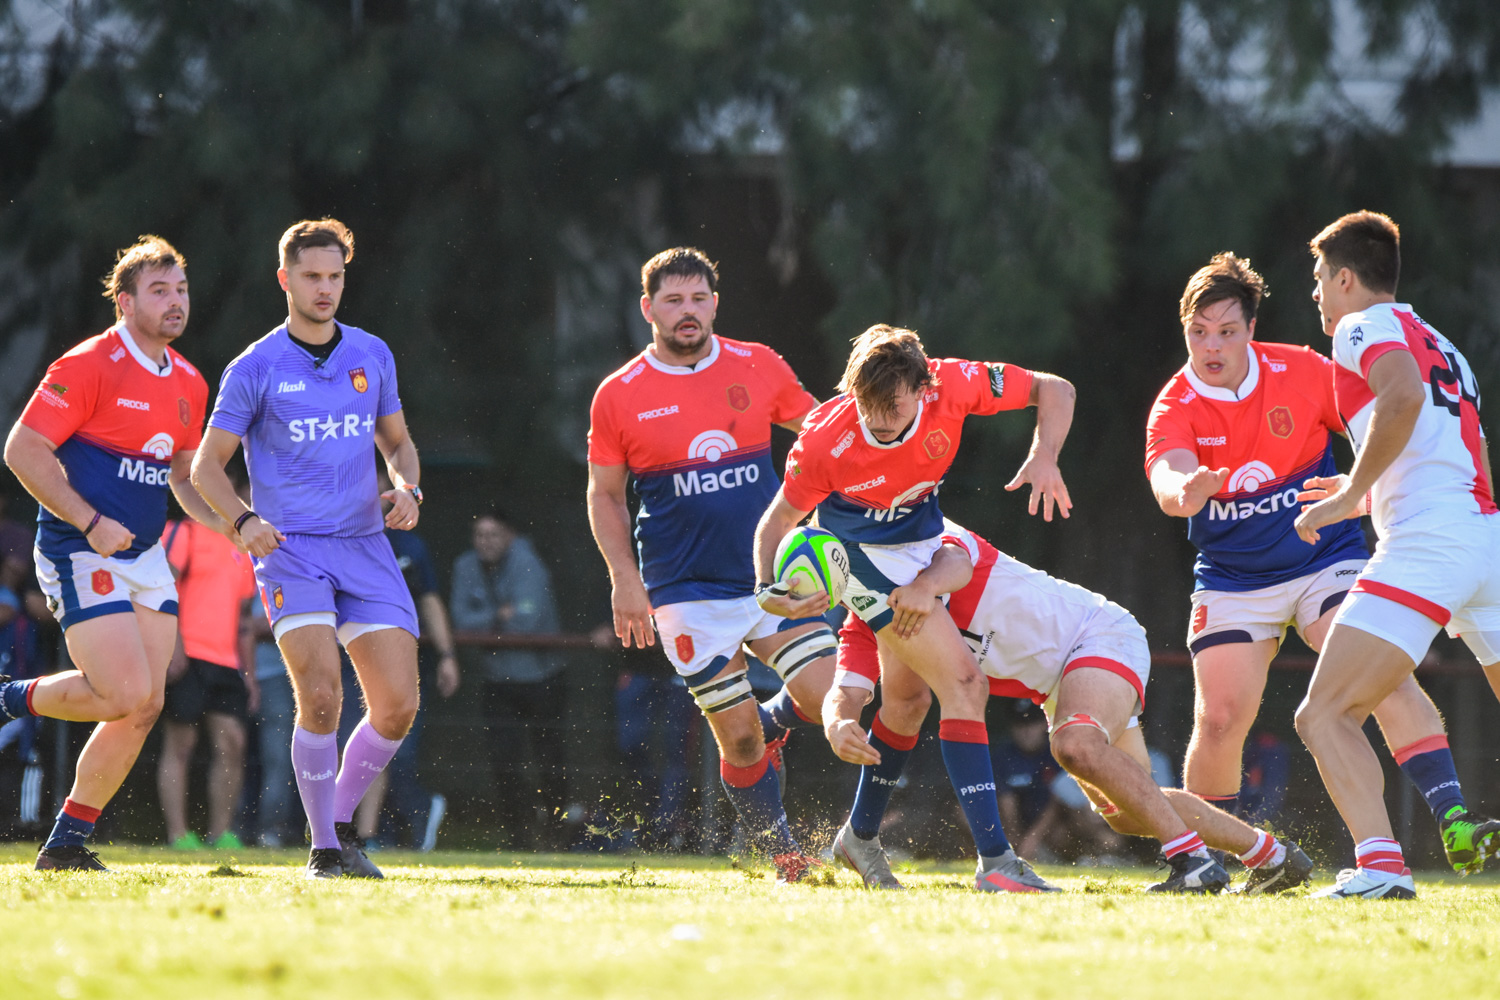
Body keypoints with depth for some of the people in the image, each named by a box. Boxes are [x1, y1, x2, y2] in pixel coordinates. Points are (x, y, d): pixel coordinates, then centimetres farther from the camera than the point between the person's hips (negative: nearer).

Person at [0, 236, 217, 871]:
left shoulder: (189, 385, 11)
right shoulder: (88, 367, -13)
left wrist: (230, 525, 6)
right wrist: (91, 522, -20)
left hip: (146, 558, 8)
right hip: (80, 556, -8)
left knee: (145, 706, 0)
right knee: (128, 693, -17)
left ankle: (67, 842, 10)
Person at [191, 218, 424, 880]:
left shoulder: (372, 355, 10)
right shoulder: (255, 369, -2)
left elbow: (397, 441, 22)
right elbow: (206, 465, 2)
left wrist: (407, 487, -1)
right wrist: (244, 521, -16)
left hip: (365, 547, 4)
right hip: (291, 551, -4)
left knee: (397, 705, -4)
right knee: (321, 695, -21)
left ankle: (341, 821, 19)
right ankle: (323, 849, -7)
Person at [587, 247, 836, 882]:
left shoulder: (759, 368, 3)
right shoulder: (618, 397, 0)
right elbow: (604, 495, 8)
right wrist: (624, 579, -2)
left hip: (775, 579, 2)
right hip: (688, 595, -2)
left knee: (830, 701, -12)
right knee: (737, 739, -4)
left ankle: (771, 722, 22)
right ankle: (781, 852, 16)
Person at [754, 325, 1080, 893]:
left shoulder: (952, 384, -25)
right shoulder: (825, 443, -31)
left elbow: (1053, 390, -12)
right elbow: (781, 519, -15)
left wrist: (1044, 458, -27)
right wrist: (768, 587, -32)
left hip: (920, 543, 6)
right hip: (864, 553, -6)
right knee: (962, 682, -18)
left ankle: (860, 839, 39)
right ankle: (994, 859, -21)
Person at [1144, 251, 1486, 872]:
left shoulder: (1303, 373, -9)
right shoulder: (1175, 408, -12)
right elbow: (1168, 477, -33)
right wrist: (1186, 489, -57)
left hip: (1326, 560, -1)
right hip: (1231, 581, 1)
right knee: (1218, 719, -9)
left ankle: (1453, 821, -29)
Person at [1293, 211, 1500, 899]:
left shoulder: (1364, 327, 5)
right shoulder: (1440, 345, 30)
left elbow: (1404, 397, -17)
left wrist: (1351, 494, -11)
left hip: (1427, 544, -8)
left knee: (1324, 716, -11)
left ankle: (1381, 865, -28)